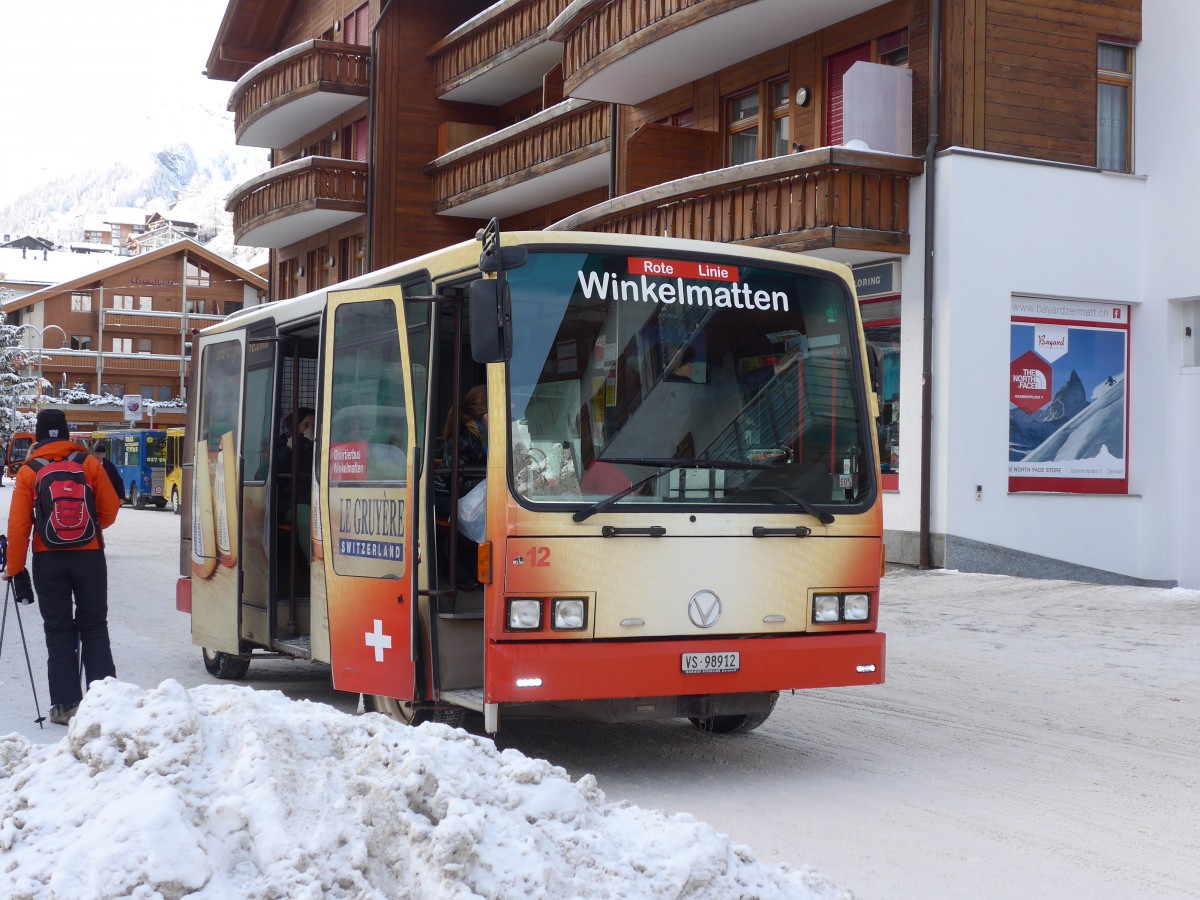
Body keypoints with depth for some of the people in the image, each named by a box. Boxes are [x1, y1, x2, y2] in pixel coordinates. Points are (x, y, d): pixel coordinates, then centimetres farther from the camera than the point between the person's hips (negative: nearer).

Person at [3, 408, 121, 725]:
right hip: (89, 556, 0)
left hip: (48, 559, 0)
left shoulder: (28, 473, -3)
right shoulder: (89, 464, -2)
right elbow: (110, 509, 0)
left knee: (58, 631, 7)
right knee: (94, 627, 9)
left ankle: (66, 705, 4)